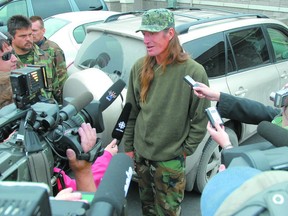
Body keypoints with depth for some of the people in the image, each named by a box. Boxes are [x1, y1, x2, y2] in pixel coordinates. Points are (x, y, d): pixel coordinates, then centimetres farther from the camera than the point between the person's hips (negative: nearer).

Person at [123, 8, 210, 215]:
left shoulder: (193, 71, -18)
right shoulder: (139, 68, -5)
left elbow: (200, 118, -10)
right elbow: (131, 111, 4)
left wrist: (185, 150, -7)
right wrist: (128, 147, 7)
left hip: (171, 159, -4)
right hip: (141, 154, 4)